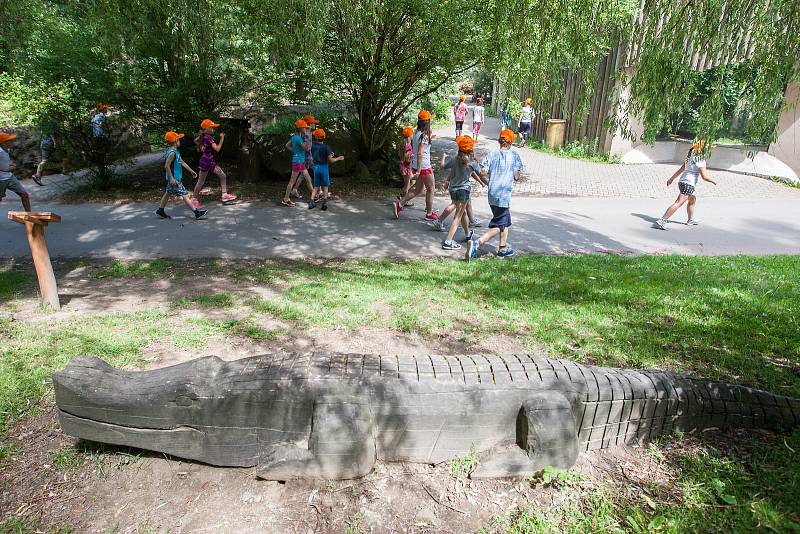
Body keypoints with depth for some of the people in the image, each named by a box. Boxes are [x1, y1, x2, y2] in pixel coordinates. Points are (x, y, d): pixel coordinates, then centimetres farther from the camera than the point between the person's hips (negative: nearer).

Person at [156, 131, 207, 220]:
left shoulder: (176, 151, 10)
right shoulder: (172, 153, -21)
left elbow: (182, 162, 19)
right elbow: (167, 166, -23)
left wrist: (191, 171, 22)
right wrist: (171, 179, -25)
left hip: (176, 178, 11)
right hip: (174, 179, -11)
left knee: (168, 193, 19)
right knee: (185, 195, -7)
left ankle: (160, 210, 30)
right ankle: (197, 212, -5)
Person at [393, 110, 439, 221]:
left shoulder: (416, 133, 6)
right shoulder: (424, 135, -20)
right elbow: (420, 153, -26)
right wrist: (418, 171, -28)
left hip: (416, 166, 9)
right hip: (424, 166, -9)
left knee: (418, 190, 19)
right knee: (430, 189, 8)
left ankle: (399, 204, 13)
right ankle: (429, 214, 18)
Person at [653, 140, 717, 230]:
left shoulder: (691, 157, 15)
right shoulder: (700, 160, -11)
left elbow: (681, 170, 21)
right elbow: (704, 176, -15)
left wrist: (671, 178, 27)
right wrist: (713, 181, 2)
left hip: (682, 181, 10)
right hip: (688, 184, -10)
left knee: (692, 200, 29)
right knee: (678, 203, -16)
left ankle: (691, 219, 43)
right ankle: (661, 221, -26)